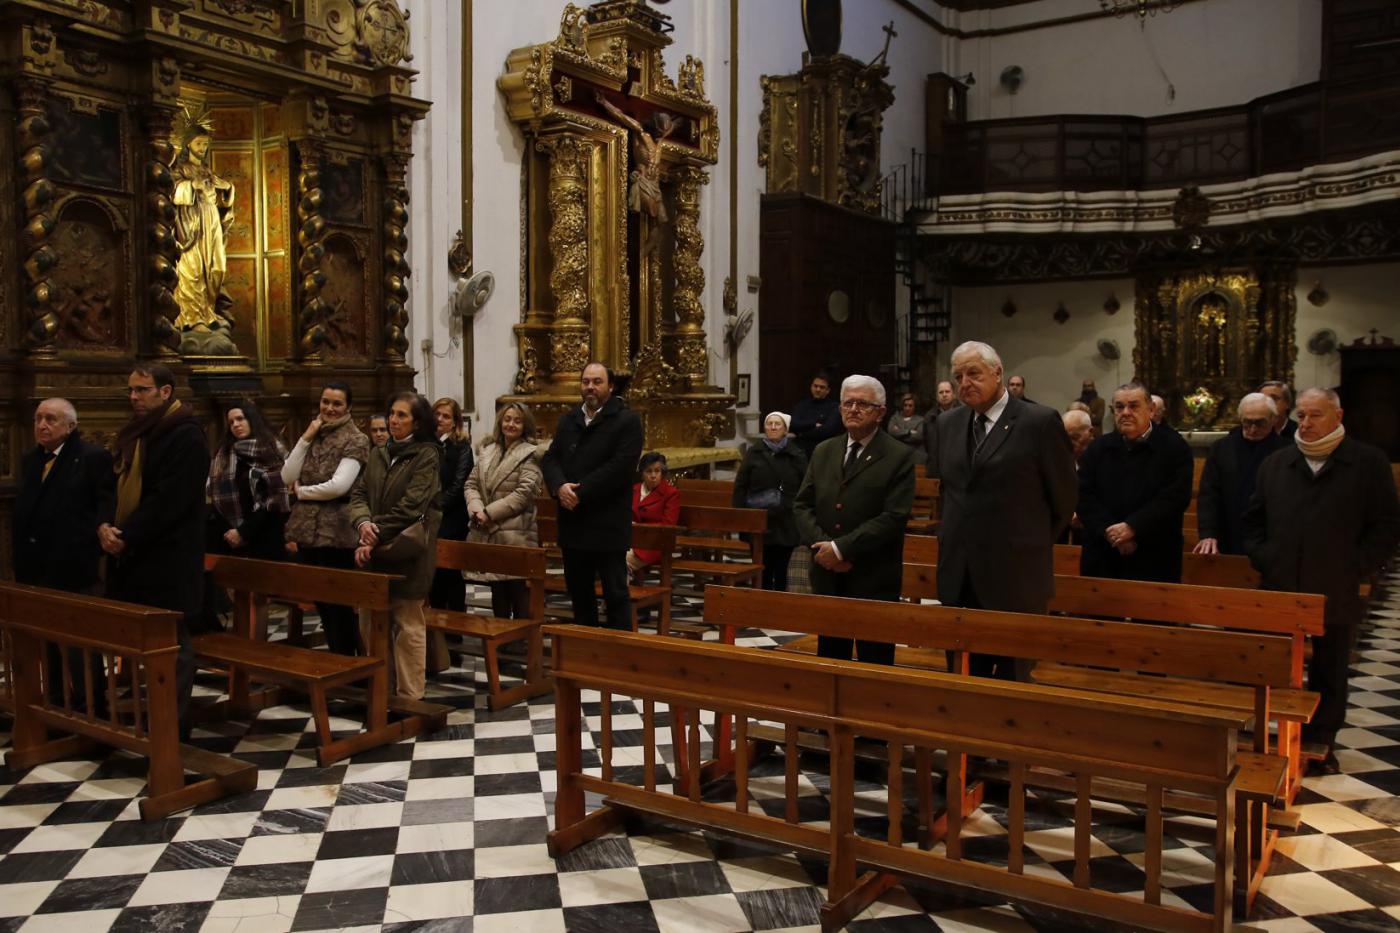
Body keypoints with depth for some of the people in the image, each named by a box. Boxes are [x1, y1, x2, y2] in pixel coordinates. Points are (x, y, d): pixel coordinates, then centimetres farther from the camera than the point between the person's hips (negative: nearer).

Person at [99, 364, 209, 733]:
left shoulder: (186, 437, -11)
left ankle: (174, 728, 8)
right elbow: (117, 487, 17)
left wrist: (127, 537, -17)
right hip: (132, 558, 8)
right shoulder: (133, 435, 16)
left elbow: (170, 499, -18)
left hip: (168, 561, -8)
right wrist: (106, 525, -2)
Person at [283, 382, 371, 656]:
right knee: (320, 601, 14)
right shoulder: (312, 435, 13)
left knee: (340, 602, 1)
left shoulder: (355, 440, -7)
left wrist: (301, 491, -5)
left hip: (336, 531, -7)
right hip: (307, 529, 7)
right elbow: (287, 477, 2)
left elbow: (339, 485, -19)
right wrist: (306, 438, -3)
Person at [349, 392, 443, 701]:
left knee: (407, 625, -1)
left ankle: (409, 696, 8)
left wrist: (374, 538, -14)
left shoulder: (427, 455, -7)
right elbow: (359, 494, 7)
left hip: (407, 552, -6)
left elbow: (410, 506, -15)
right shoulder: (378, 454, 13)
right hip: (376, 553, 6)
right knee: (371, 622, 11)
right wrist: (363, 523, -14)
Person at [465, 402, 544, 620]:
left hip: (516, 534, -6)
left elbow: (525, 492, -15)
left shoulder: (531, 454, -5)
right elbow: (471, 484, 10)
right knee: (497, 591, 16)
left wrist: (490, 513, -16)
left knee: (519, 592, -2)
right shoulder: (487, 450, 14)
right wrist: (476, 510, -9)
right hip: (488, 533, 6)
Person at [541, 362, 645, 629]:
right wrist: (560, 487, -14)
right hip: (573, 525, 7)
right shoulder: (567, 420, 14)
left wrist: (580, 493, -18)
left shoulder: (627, 420, -7)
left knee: (615, 593, 0)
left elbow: (619, 467, -18)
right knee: (579, 592, 16)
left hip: (608, 525, -6)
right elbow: (549, 458, 7)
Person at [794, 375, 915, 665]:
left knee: (874, 663, 4)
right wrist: (822, 545, -9)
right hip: (827, 577, 5)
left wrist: (841, 547, -17)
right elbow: (802, 504, 8)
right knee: (829, 658, 14)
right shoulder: (823, 451, 11)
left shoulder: (899, 457, -6)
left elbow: (894, 516, -15)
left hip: (874, 580, -4)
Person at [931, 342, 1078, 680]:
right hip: (959, 577, 5)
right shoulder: (948, 425, 11)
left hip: (1015, 577, -5)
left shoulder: (1041, 422, -7)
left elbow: (1063, 499, -1)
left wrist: (1033, 546, 6)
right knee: (966, 673, 11)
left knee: (1014, 674, 4)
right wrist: (956, 539, 13)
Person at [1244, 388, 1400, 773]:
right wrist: (1263, 561, 2)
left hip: (1336, 596, -2)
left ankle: (1320, 746, 21)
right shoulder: (1275, 464, 9)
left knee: (1329, 675, 10)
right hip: (1280, 593, 2)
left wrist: (1354, 569, -8)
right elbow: (1253, 521, 15)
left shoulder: (1369, 463, 0)